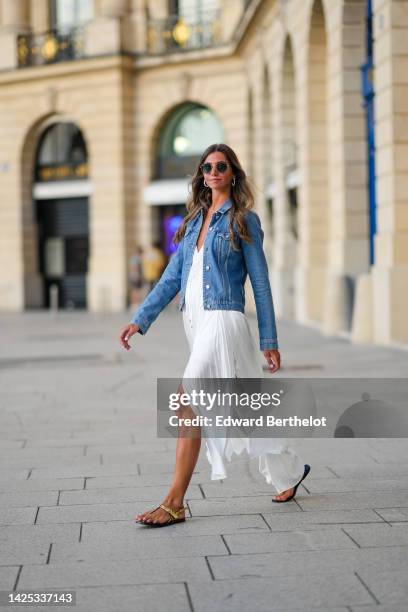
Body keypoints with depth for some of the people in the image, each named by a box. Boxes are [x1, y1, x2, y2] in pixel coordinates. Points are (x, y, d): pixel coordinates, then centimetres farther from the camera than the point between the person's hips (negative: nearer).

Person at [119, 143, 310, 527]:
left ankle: (175, 503, -13)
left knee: (187, 402, -16)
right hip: (194, 321, 7)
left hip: (222, 319, -7)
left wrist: (269, 341, -4)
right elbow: (172, 278, 13)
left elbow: (260, 282, -2)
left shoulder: (243, 220, -2)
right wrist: (140, 320, 4)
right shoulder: (194, 219, 16)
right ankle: (289, 469, 34)